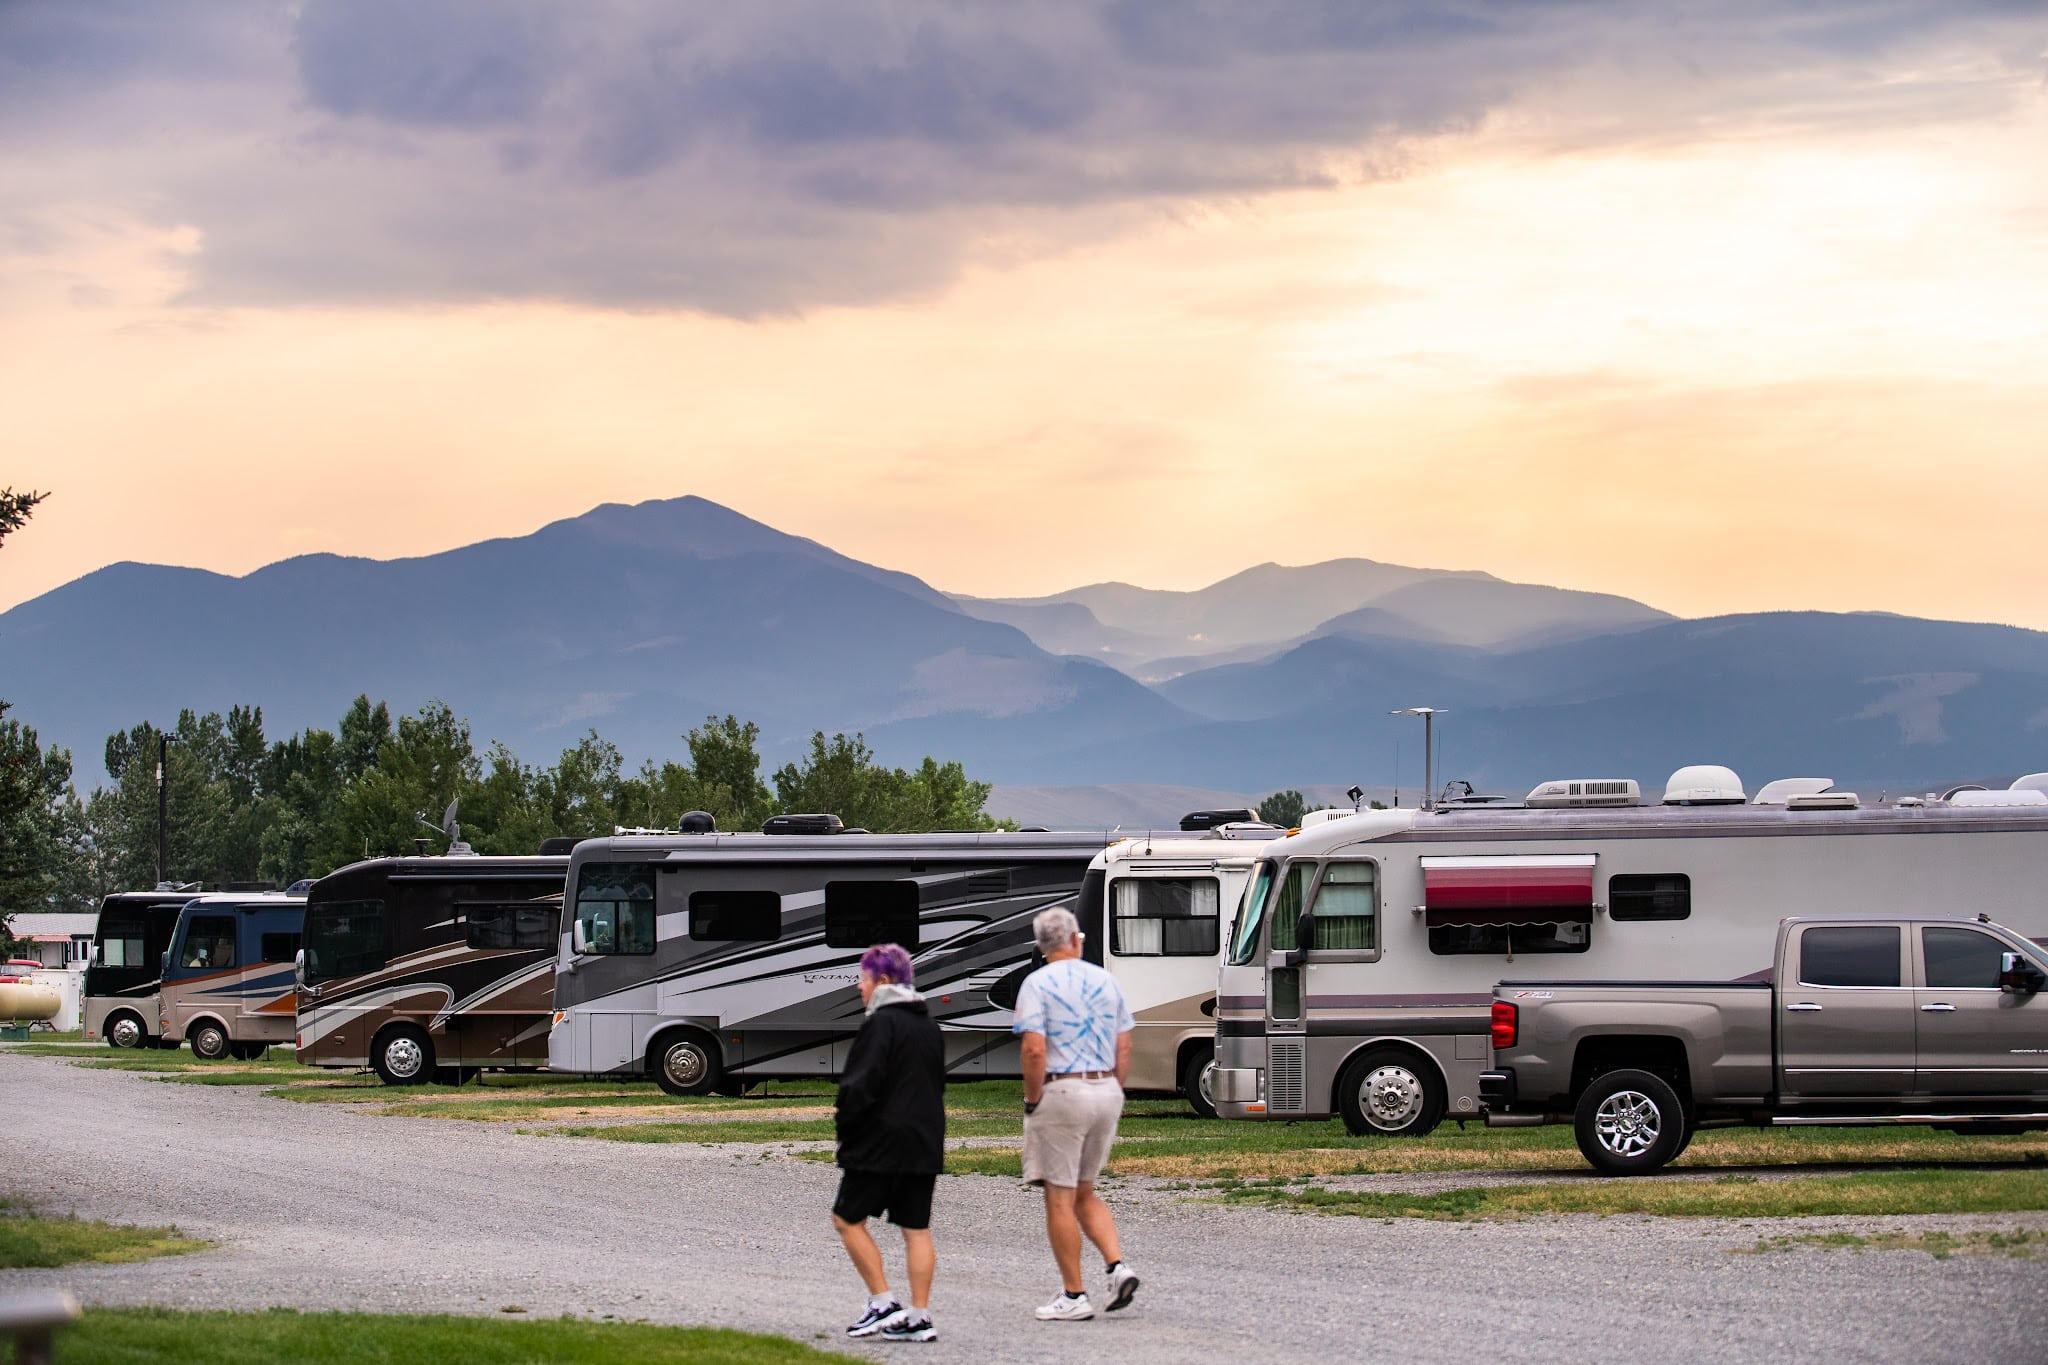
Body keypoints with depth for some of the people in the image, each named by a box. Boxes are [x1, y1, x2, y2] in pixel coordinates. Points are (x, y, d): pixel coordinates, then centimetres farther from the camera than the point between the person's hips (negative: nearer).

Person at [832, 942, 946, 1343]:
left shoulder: (881, 1024, -13)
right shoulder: (929, 1025, 14)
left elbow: (859, 1086, -18)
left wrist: (845, 1126, -4)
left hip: (880, 1143, -8)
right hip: (925, 1142, 8)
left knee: (848, 1219, 4)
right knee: (916, 1227, 7)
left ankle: (883, 1303, -3)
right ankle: (920, 1317, 4)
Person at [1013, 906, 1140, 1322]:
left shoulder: (1038, 983, -7)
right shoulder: (1106, 980, 9)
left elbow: (1035, 1050, -16)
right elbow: (1124, 1049, 8)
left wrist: (1031, 1101, -7)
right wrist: (1112, 1095, 16)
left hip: (1062, 1093, -6)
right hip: (1106, 1092, 6)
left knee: (1059, 1199, 2)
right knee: (1084, 1194, 19)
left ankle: (1074, 1296, 3)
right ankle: (1118, 1267, 1)